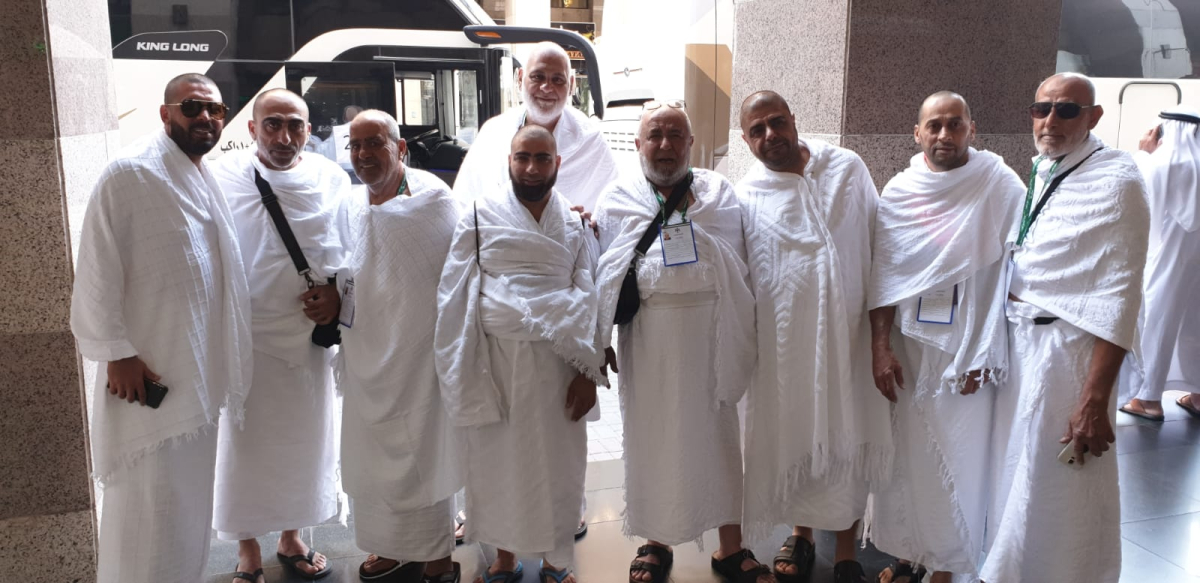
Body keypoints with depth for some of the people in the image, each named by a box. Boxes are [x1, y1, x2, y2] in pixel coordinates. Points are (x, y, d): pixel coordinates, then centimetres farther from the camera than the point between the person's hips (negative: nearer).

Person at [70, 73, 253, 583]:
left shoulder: (209, 180, 12)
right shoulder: (130, 173, -12)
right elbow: (97, 274, -15)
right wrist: (116, 353, -17)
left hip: (200, 372, 8)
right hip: (149, 371, -8)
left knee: (187, 498, 18)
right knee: (150, 500, -1)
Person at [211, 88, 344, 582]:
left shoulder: (332, 180, 0)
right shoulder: (222, 178, -7)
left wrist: (337, 293, -8)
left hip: (311, 334, 3)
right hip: (245, 337, -2)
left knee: (305, 441, 15)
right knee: (245, 444, 7)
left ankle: (292, 538, 36)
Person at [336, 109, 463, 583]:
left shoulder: (432, 197, -11)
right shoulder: (349, 206, 8)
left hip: (420, 347, -6)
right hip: (367, 352, 6)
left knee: (424, 450, 2)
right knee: (373, 450, 14)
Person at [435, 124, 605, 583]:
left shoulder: (577, 222, 6)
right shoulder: (480, 215, 2)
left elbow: (589, 299, 1)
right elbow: (455, 298, 0)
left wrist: (589, 371, -5)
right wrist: (460, 373, -4)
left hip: (558, 360, 1)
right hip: (495, 357, -1)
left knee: (558, 461, 8)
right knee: (497, 459, 8)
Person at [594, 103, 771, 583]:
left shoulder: (719, 193, 7)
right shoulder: (617, 199, 6)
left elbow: (740, 268, 7)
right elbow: (603, 274, 7)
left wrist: (741, 335, 2)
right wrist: (602, 340, 2)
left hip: (710, 333, 0)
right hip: (646, 335, 0)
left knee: (717, 434, 9)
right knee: (651, 436, 10)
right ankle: (656, 542, 28)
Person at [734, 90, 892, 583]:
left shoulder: (848, 168, 2)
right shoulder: (746, 197, -2)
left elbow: (879, 244, 8)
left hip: (850, 334, 1)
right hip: (785, 342, -1)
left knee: (850, 437, 8)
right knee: (793, 437, 12)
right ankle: (800, 534, 35)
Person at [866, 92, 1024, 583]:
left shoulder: (1001, 186, -7)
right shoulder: (898, 192, 3)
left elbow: (1016, 273, -9)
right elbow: (882, 276, 4)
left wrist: (984, 354, -13)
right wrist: (880, 348, -3)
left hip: (969, 352, -3)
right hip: (908, 348, 3)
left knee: (959, 462, 3)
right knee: (907, 453, 10)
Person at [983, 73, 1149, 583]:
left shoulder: (1116, 181, -12)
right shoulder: (1040, 171, 10)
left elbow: (1119, 297, -17)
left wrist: (1095, 400, -21)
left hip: (1066, 346, -7)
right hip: (1016, 340, 7)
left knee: (1058, 490, 3)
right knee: (1013, 476, 17)